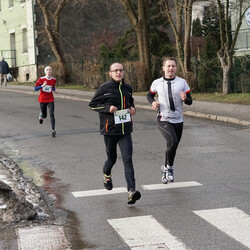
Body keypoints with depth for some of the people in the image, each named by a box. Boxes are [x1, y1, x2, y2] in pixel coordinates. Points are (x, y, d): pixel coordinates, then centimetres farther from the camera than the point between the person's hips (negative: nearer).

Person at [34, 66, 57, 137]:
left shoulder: (53, 80, 1)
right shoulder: (41, 79, -8)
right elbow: (35, 89, -11)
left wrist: (54, 90, -2)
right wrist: (42, 86, -27)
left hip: (50, 100, 1)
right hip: (42, 99, -1)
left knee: (51, 115, -14)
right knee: (45, 115, 11)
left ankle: (53, 130, -15)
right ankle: (41, 115, 49)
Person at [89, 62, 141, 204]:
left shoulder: (128, 88, 9)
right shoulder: (104, 88, -4)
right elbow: (92, 104, -1)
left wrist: (133, 109, 6)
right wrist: (107, 108, -16)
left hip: (125, 130, 2)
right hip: (109, 129, -2)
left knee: (128, 159, -11)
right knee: (112, 158, 15)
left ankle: (131, 191, -19)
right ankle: (107, 174, 51)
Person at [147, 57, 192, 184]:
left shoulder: (182, 82, 1)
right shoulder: (157, 83, 0)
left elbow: (190, 101, 4)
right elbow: (149, 95, 18)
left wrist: (185, 99, -20)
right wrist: (153, 102, -4)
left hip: (178, 121, 3)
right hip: (163, 120, -3)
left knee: (173, 146, 11)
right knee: (172, 142, -25)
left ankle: (165, 169, 35)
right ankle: (169, 168, -4)